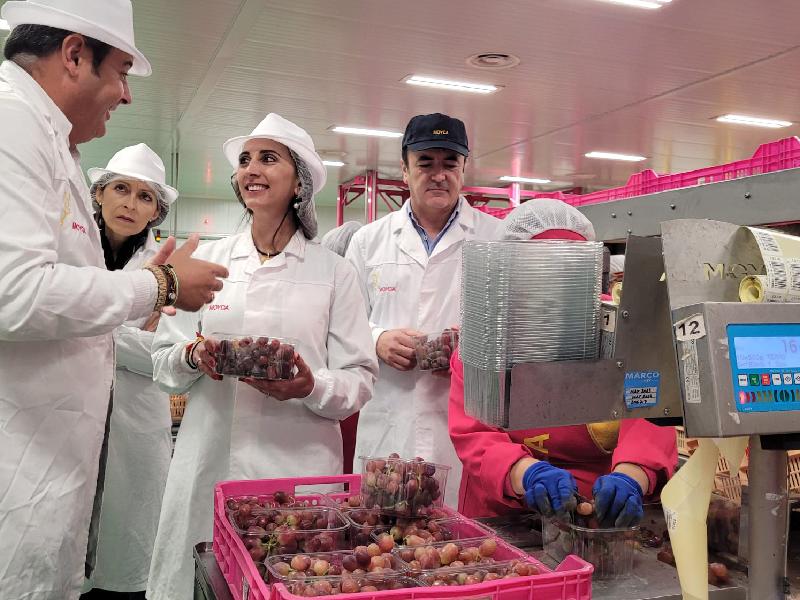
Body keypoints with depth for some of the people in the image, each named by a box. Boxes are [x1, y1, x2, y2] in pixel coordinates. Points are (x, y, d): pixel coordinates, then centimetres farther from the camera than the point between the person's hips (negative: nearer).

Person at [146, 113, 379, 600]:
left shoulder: (334, 272, 1)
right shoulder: (207, 260, 6)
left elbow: (361, 379, 0)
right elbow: (162, 363, 10)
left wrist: (312, 388, -19)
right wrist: (194, 357, -10)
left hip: (298, 467, -1)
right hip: (208, 463, 2)